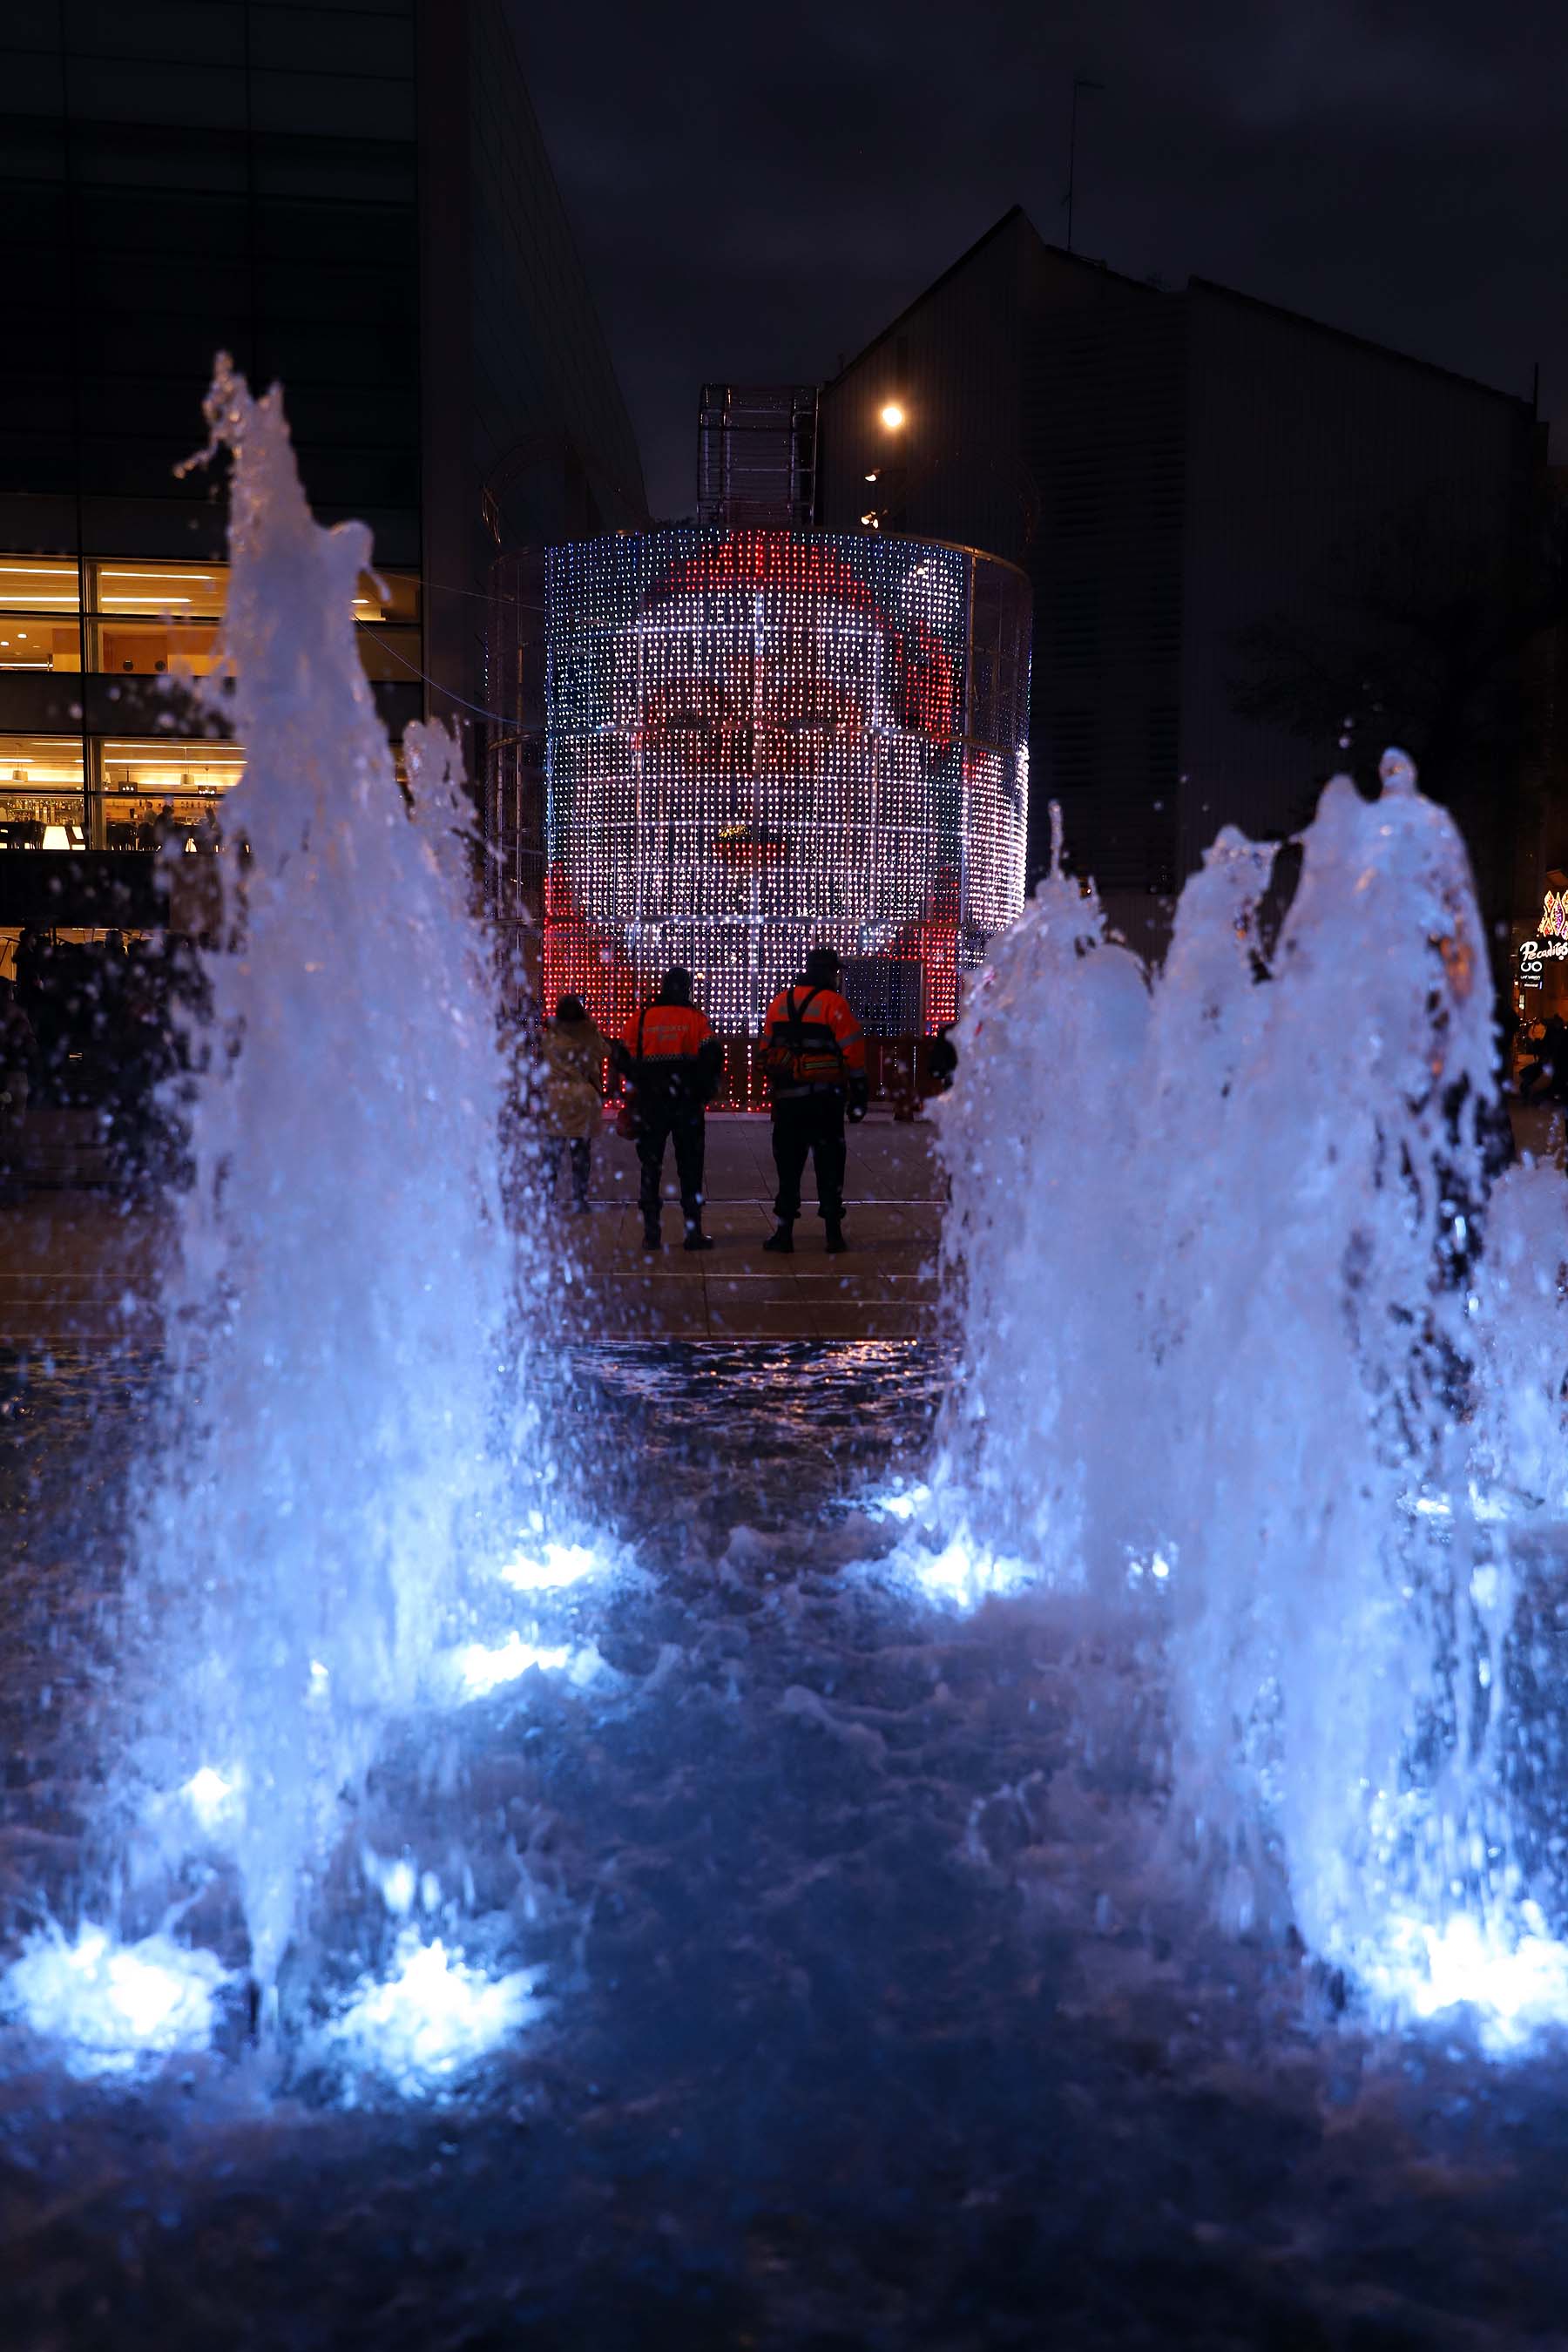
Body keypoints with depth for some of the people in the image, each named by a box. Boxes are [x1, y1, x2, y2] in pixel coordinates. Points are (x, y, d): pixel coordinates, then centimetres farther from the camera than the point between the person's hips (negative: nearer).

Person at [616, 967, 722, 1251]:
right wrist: (706, 1092, 3)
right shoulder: (697, 1019, -3)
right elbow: (712, 1057, -10)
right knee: (690, 1167, 6)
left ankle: (651, 1232, 6)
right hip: (688, 1105, -1)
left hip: (649, 1104, 1)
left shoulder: (640, 1019, 2)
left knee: (650, 1168, 9)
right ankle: (693, 1231, 4)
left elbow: (623, 1060, 4)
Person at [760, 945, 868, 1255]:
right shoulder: (834, 1003, -6)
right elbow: (853, 1051, -9)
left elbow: (766, 1050, 15)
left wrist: (774, 1086, 22)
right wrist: (858, 1092, -2)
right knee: (829, 1162, 4)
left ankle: (784, 1230, 8)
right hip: (824, 1098, -4)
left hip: (786, 1098, 4)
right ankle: (833, 1231, 4)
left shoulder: (780, 1001, 11)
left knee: (788, 1163, 9)